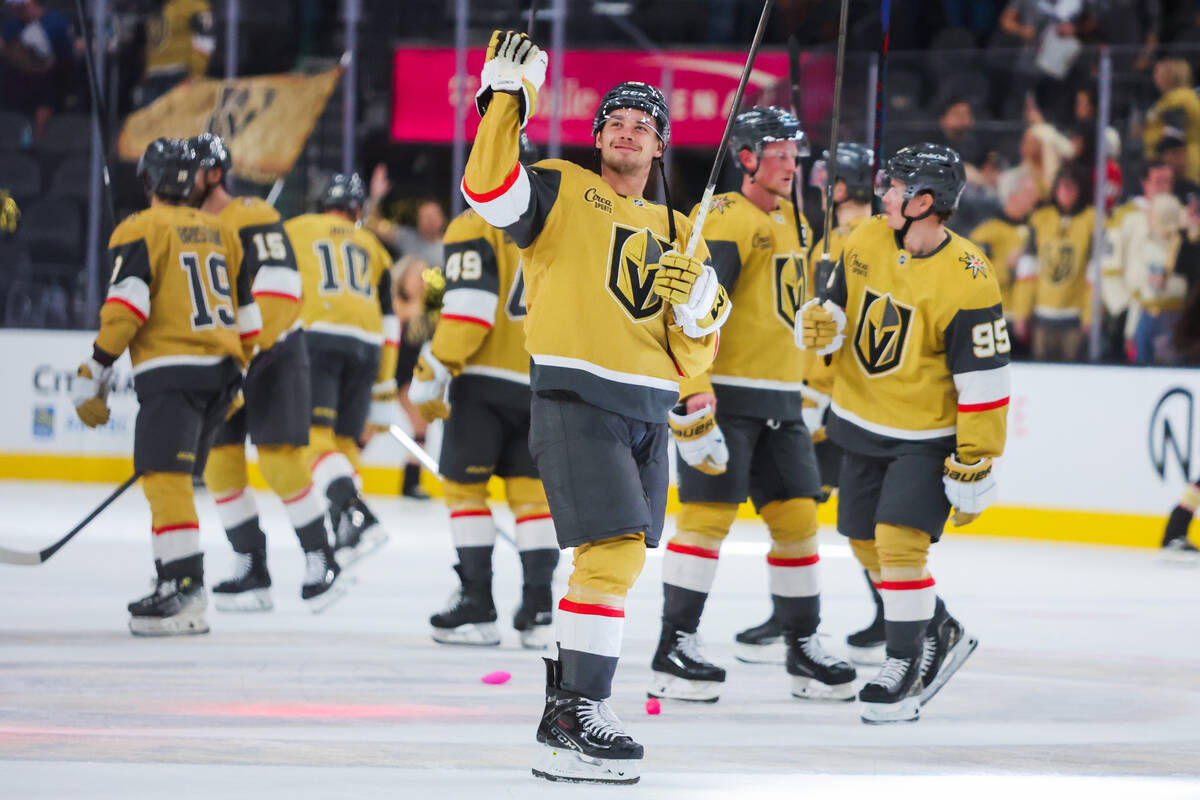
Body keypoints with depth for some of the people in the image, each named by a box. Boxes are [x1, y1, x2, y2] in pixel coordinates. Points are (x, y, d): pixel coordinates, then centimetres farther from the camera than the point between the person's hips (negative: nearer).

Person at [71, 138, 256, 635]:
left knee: (164, 477, -14)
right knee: (177, 478, 16)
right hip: (222, 370, 7)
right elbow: (246, 315, 21)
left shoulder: (139, 231, -2)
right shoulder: (220, 232, 19)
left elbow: (125, 307, -13)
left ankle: (184, 587, -26)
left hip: (172, 370, -7)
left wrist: (93, 376, -9)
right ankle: (182, 575, 15)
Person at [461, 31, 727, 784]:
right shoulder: (561, 192, 3)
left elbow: (693, 357, 16)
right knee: (616, 550, -17)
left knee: (616, 558, 9)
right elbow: (490, 190, -18)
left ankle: (566, 702, 21)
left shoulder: (676, 234, 19)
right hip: (575, 401, -7)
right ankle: (576, 724, -16)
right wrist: (507, 95, -20)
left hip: (647, 411, 7)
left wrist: (699, 305, -5)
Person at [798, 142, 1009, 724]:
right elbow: (840, 306, 11)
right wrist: (821, 324, -14)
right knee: (866, 541, 13)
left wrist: (974, 467, -19)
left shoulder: (967, 281, -23)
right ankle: (941, 634, 32)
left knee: (899, 541, -17)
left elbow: (983, 382, -20)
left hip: (927, 436, -7)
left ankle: (907, 665, -3)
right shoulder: (866, 242, -4)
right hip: (862, 422, 7)